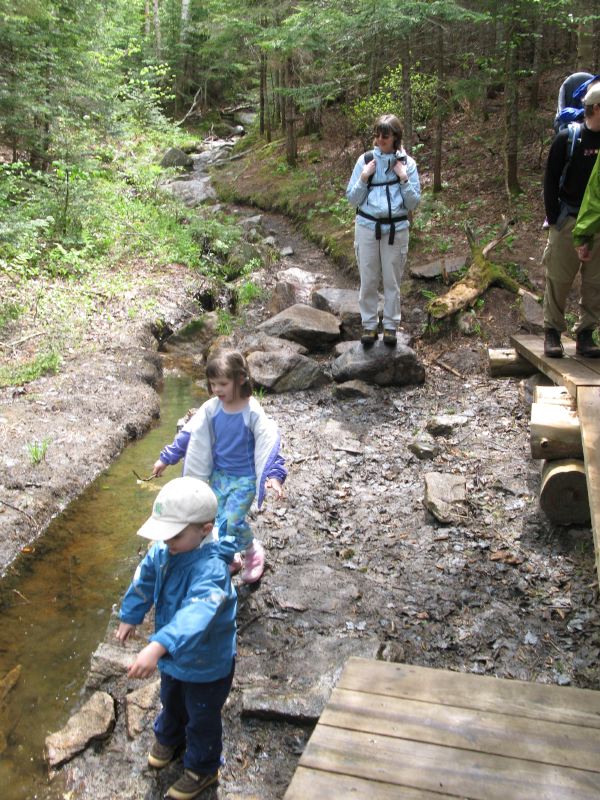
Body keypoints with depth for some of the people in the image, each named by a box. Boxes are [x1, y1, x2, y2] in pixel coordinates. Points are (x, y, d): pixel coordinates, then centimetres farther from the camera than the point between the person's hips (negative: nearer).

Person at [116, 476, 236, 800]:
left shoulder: (211, 569, -41)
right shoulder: (163, 550, -16)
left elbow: (196, 614, -57)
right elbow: (144, 579, 4)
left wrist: (158, 647, -68)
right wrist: (130, 617, 13)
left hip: (207, 664, -7)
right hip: (174, 655, 7)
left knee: (202, 718, 19)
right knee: (171, 701, 34)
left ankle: (201, 769, 46)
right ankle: (168, 738, 64)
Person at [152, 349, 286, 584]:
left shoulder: (253, 412, -19)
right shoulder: (210, 409, -6)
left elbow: (269, 443, -24)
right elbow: (188, 434, 2)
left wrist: (274, 475, -35)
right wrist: (166, 458, 6)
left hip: (244, 478, -5)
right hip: (218, 474, 5)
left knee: (232, 522, -15)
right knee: (218, 522, 9)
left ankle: (253, 551, 13)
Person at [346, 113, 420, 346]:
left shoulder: (407, 163, 1)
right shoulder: (365, 160, 1)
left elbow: (413, 202, 1)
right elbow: (352, 199, 2)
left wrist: (404, 179, -11)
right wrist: (364, 177, -11)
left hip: (397, 228, 0)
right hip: (367, 226, 1)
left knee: (392, 281, 6)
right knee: (368, 280, 6)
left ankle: (391, 326, 18)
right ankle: (369, 325, 18)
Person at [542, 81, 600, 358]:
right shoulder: (568, 139, -5)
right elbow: (550, 180, -3)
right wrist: (553, 218, -8)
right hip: (569, 222, -4)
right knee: (558, 280, 1)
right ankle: (552, 332, 12)